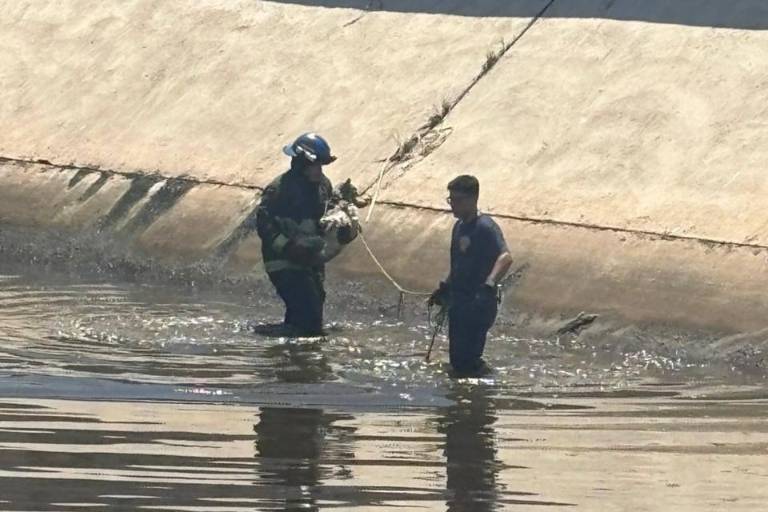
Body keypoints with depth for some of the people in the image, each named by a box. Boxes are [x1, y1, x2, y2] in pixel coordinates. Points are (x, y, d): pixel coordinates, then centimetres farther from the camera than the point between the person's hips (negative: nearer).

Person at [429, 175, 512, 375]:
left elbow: (505, 257, -32)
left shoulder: (485, 227, -17)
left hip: (478, 305, -9)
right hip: (459, 302, 9)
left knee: (465, 362, -11)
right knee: (457, 358, 13)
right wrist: (445, 287, 30)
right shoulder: (459, 226, 12)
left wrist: (489, 285, -45)